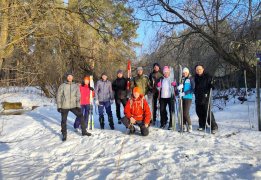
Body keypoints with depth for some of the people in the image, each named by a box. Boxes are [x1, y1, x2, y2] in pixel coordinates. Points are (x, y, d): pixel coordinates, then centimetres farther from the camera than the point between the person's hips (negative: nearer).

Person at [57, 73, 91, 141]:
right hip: (64, 107, -1)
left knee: (81, 116, 0)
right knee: (64, 120, 5)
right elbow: (59, 96, 2)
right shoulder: (62, 86, -1)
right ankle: (64, 135, 24)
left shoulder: (76, 86, 4)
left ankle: (84, 131, 15)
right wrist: (59, 106, -1)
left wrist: (78, 105, -6)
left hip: (73, 106, 2)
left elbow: (78, 96, 2)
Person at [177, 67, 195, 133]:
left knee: (186, 113, -10)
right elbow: (178, 88, 11)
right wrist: (179, 87, -13)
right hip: (181, 98, 5)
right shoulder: (181, 79, 14)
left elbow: (192, 89, -8)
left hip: (188, 98, -4)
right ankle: (184, 126, 13)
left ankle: (190, 126, 7)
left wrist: (184, 93, -16)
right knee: (182, 113, 3)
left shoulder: (191, 79, 0)